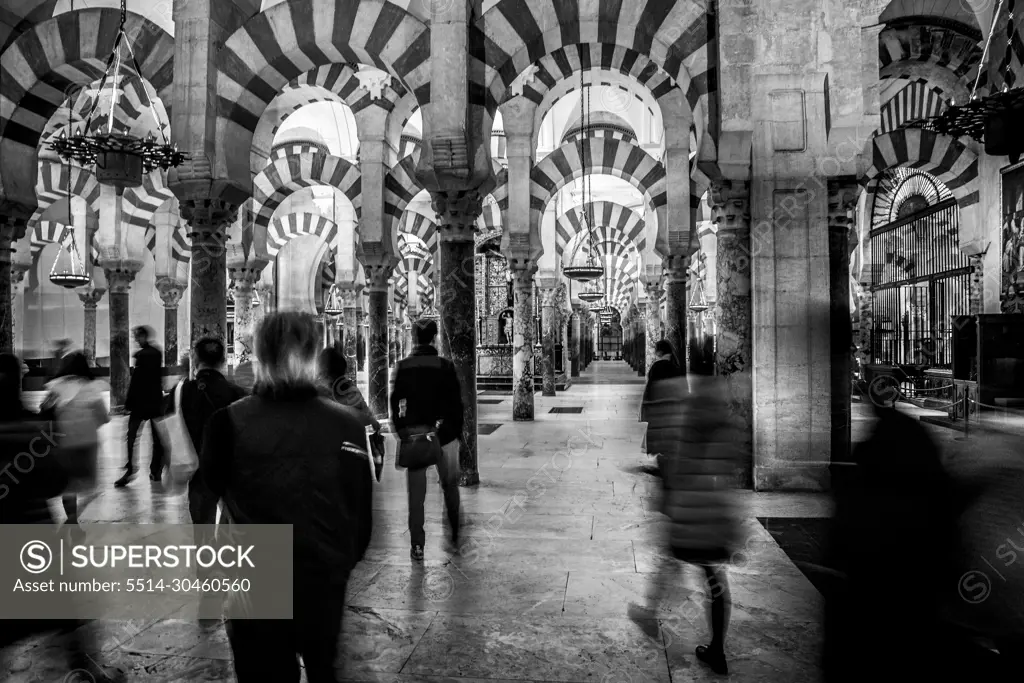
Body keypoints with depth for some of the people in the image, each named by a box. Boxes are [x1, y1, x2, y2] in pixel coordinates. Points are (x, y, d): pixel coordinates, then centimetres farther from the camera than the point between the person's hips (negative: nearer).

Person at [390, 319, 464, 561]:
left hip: (413, 434, 1)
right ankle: (455, 535, 22)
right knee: (450, 485, 17)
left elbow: (396, 402, 2)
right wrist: (458, 431, 5)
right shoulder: (445, 366, -7)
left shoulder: (403, 367, -2)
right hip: (443, 432, -1)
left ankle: (417, 546, 7)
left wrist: (401, 432, 10)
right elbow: (456, 402, -5)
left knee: (416, 492, 7)